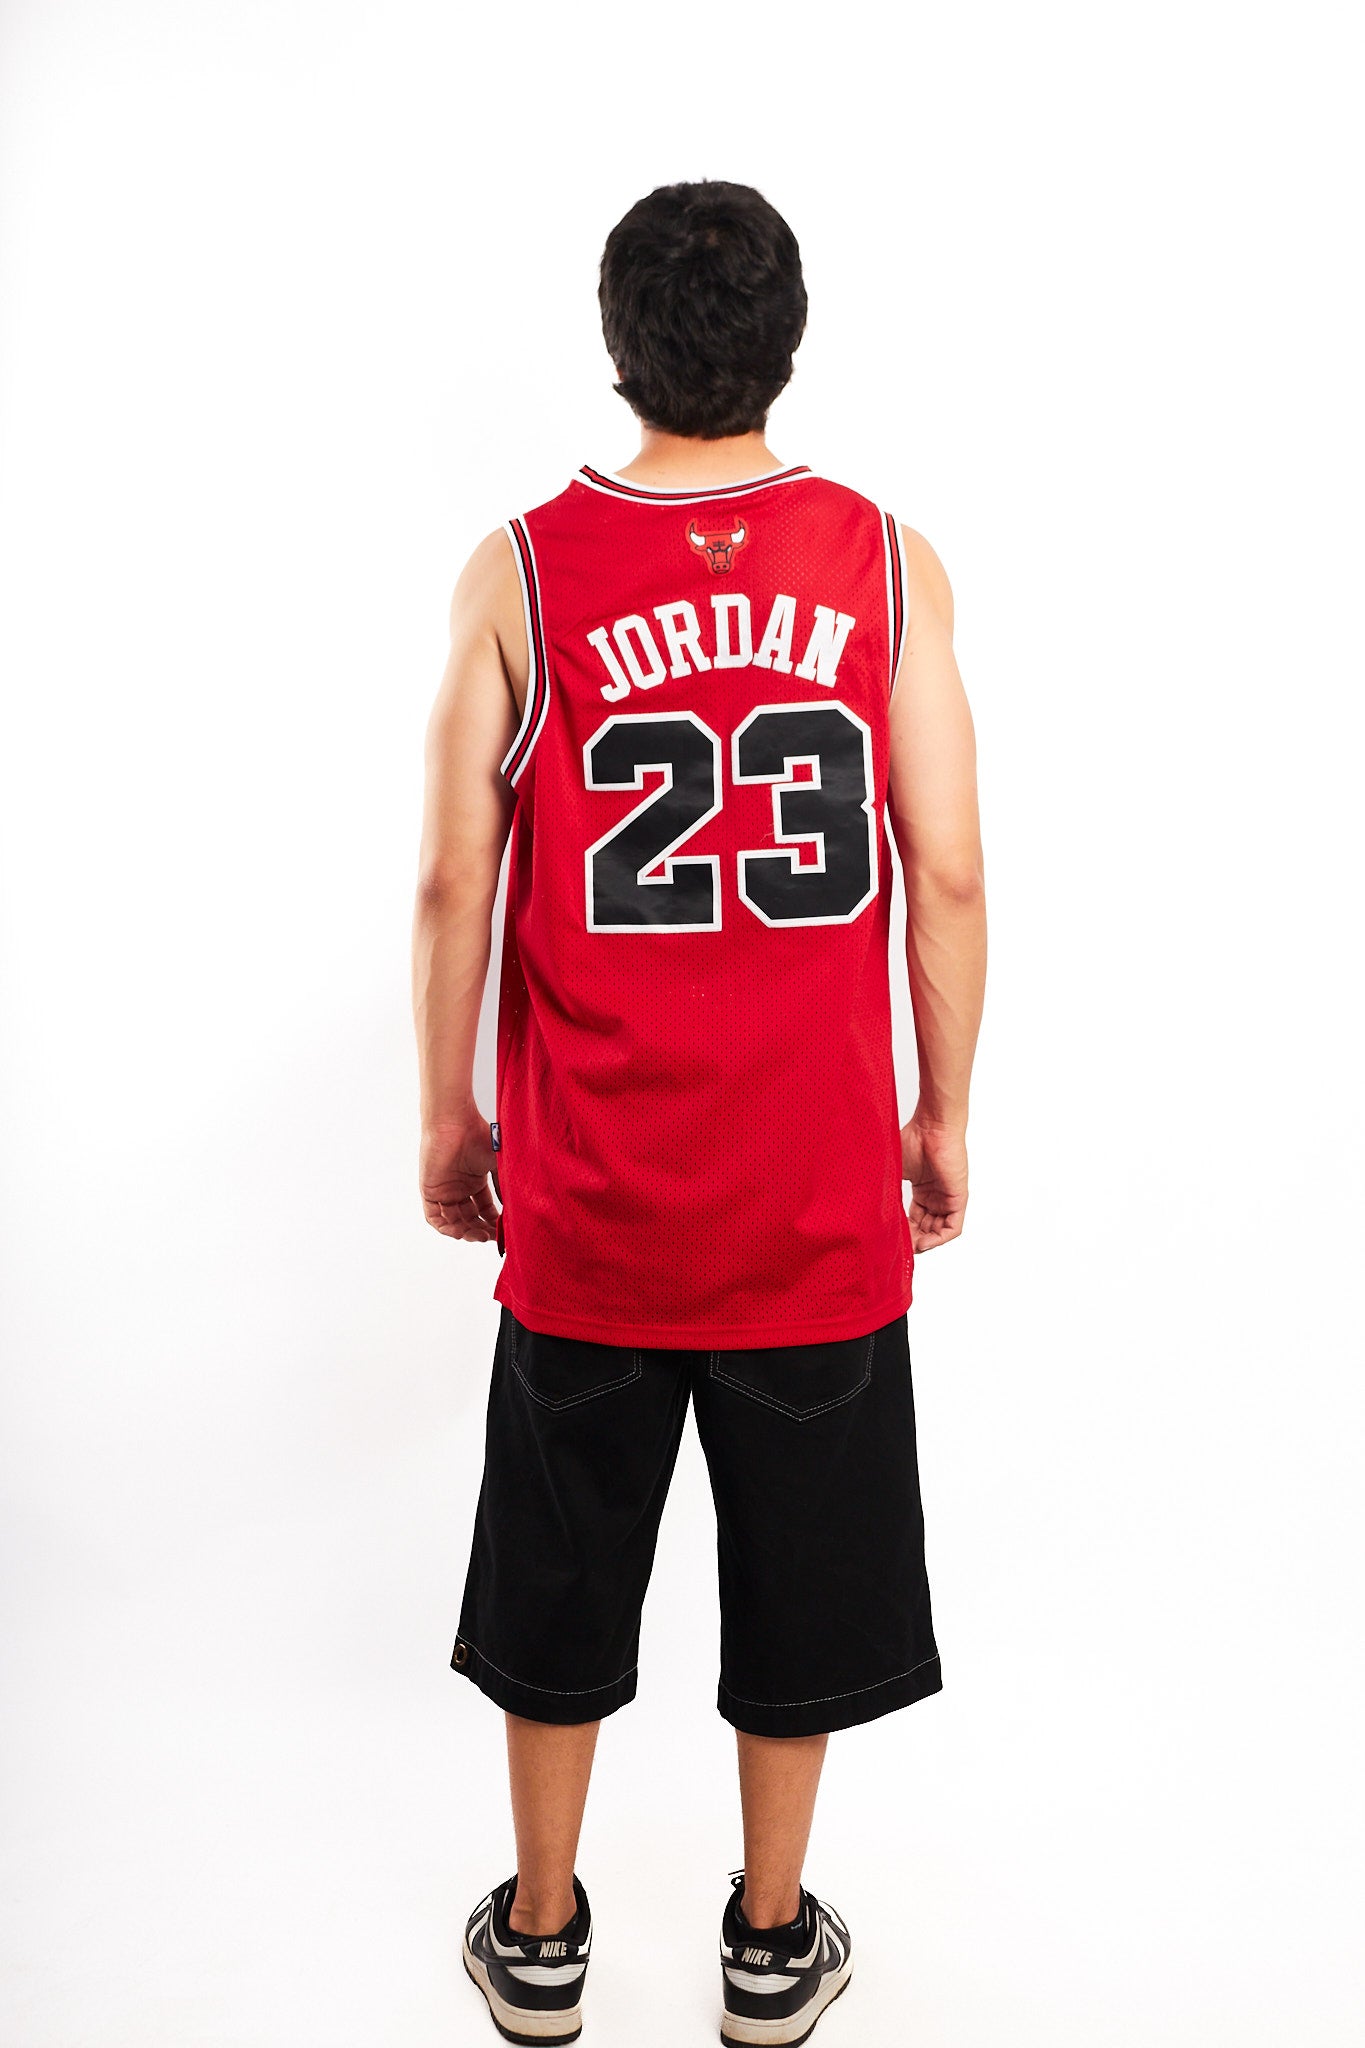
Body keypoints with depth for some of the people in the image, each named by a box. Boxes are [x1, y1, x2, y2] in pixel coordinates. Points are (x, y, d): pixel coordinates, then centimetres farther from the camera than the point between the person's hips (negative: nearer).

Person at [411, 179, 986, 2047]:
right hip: (818, 1196, 1)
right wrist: (944, 1115, 7)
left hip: (588, 1193, 0)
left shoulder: (520, 571, -6)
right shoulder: (887, 563, -5)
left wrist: (448, 1118, 7)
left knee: (561, 1567, 19)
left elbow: (456, 880, -6)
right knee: (800, 1571, 18)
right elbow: (946, 873, -6)